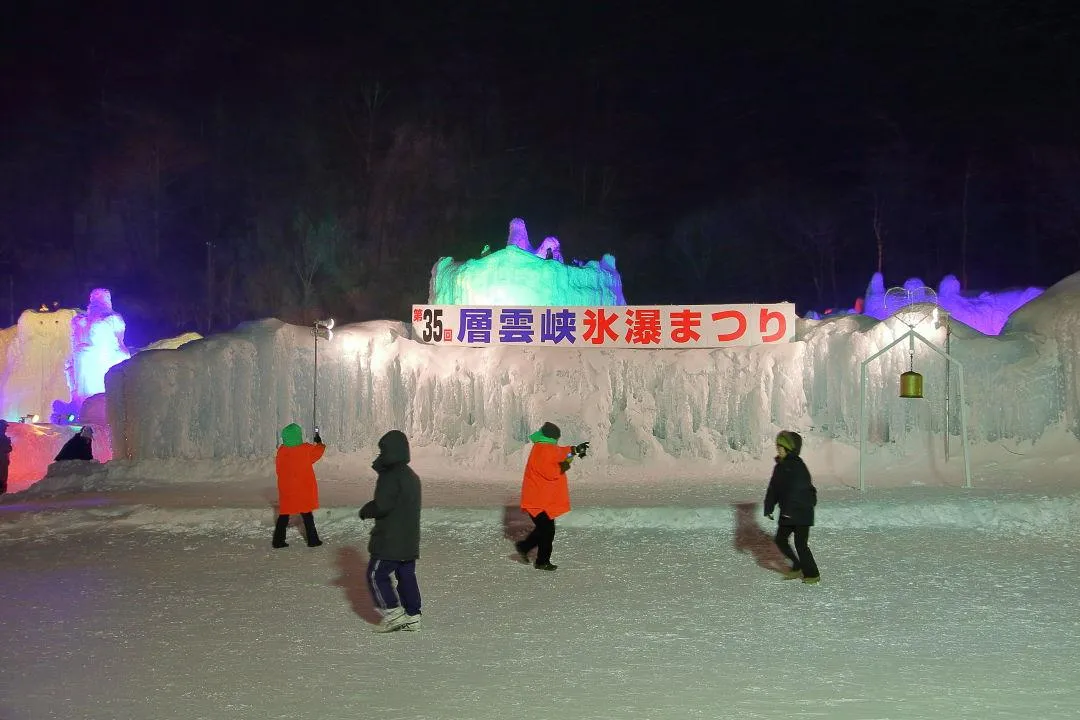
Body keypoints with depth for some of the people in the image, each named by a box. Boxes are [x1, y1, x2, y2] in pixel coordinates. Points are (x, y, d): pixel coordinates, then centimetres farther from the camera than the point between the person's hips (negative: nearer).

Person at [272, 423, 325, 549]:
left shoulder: (281, 451, -10)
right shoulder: (307, 449, -13)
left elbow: (278, 469, 2)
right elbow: (318, 452, 8)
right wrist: (319, 442, 28)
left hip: (286, 490, 1)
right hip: (304, 489, -1)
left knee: (284, 514, 11)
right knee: (307, 515, 9)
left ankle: (278, 541, 11)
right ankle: (312, 540, 13)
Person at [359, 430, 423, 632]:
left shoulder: (390, 477, -18)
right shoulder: (411, 476, 13)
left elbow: (381, 505, -23)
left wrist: (365, 511, -4)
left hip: (390, 541, -9)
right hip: (410, 539, 9)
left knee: (376, 574, 1)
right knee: (407, 575, 12)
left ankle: (393, 613, -2)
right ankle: (412, 616, 14)